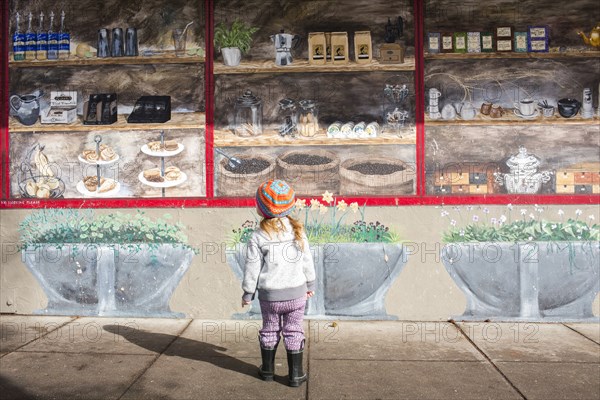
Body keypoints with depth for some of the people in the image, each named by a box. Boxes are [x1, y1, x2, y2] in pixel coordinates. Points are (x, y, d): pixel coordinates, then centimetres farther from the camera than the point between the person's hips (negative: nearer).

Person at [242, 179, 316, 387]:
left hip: (269, 294, -1)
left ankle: (267, 370, 30)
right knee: (294, 332, 10)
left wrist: (248, 293, 6)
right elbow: (307, 261, 3)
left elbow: (252, 268, -7)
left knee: (270, 330, 17)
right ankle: (296, 374, 15)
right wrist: (310, 284, 17)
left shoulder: (258, 237, -12)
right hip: (296, 292, 1)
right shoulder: (298, 231, -4)